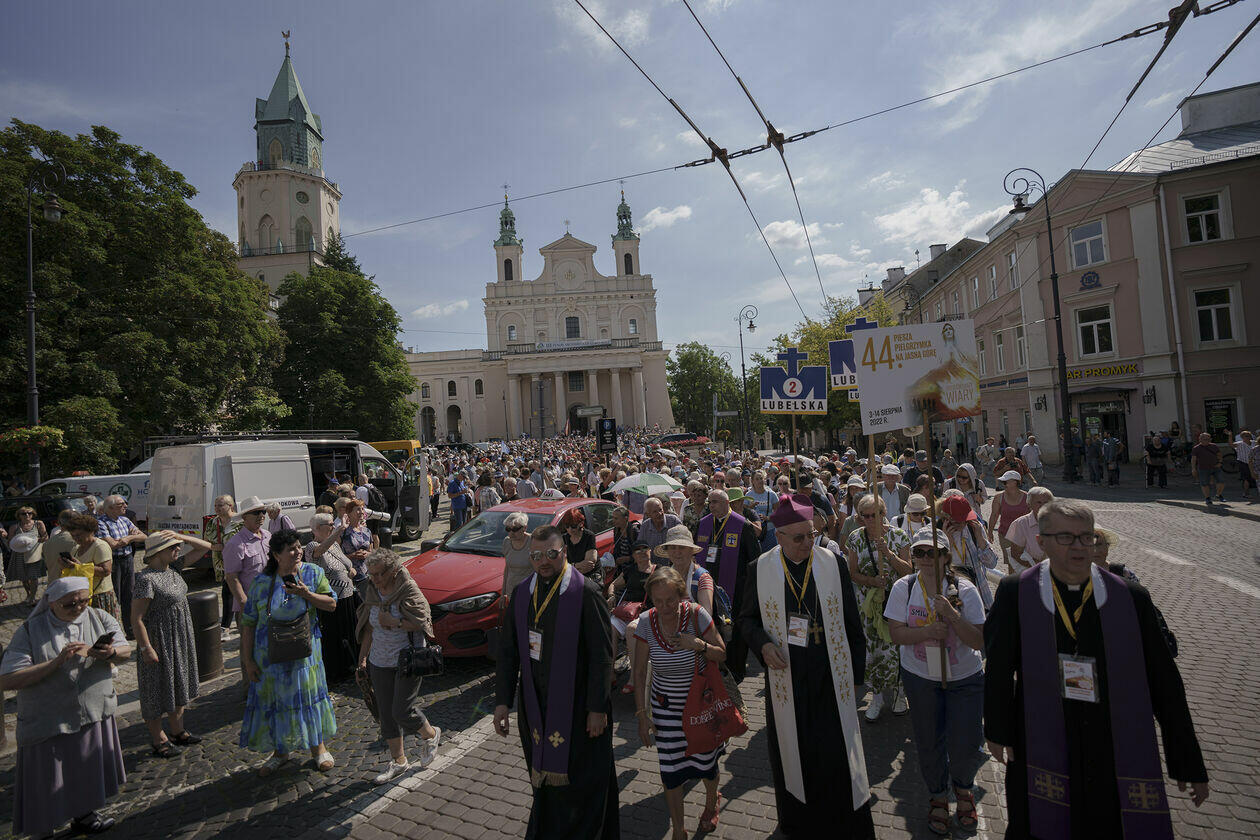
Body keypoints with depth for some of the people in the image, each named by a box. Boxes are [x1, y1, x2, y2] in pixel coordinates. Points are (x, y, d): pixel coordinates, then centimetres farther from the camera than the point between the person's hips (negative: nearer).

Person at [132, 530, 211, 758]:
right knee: (157, 689, 6)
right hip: (159, 640, -8)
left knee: (178, 685, 19)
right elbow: (136, 618, -21)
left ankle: (177, 731, 34)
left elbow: (205, 547, 9)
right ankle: (158, 740, 21)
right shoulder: (146, 579, -21)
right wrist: (146, 648, -21)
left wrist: (181, 536, -6)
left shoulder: (174, 569, 3)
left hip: (180, 640, 9)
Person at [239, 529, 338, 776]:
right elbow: (248, 623, 0)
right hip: (269, 654, 1)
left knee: (308, 696, 7)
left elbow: (331, 604, -4)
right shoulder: (262, 582, -4)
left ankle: (318, 748, 27)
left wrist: (306, 594, -20)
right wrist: (248, 660, -3)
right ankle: (280, 752, 34)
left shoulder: (313, 573, -3)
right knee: (273, 701, 11)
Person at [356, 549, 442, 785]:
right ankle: (399, 761, 26)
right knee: (386, 714, 10)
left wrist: (394, 622, -21)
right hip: (380, 663, 6)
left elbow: (422, 621, -19)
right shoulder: (372, 592, 5)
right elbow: (369, 627, 15)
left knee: (402, 711, -7)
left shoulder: (409, 590, -15)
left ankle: (431, 735, 23)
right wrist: (363, 656, 12)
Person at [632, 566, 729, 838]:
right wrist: (642, 714, -5)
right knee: (670, 769, 5)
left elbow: (722, 654, -8)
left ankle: (712, 801, 50)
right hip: (665, 706, 1)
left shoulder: (696, 615, -20)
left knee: (705, 760, 15)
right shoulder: (647, 621, -15)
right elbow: (639, 672, -6)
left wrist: (699, 644, -28)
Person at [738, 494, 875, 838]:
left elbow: (851, 622, 2)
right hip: (787, 677, 1)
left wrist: (857, 669, 2)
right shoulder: (761, 569, -6)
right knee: (793, 751, 14)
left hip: (830, 677, 0)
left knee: (838, 750, 6)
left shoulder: (833, 564, -6)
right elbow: (747, 618, 4)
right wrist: (762, 644, -14)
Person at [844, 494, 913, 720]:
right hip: (868, 601, 2)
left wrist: (888, 553, -22)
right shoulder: (855, 538, -1)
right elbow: (852, 573, 1)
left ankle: (898, 692, 25)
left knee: (895, 645, -1)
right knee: (871, 647, 6)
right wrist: (871, 581, -17)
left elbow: (908, 570, -8)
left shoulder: (899, 536, -5)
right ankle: (876, 696, 24)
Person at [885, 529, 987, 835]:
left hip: (965, 678, -1)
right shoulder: (904, 587, -10)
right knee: (929, 744, 12)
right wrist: (928, 631, -26)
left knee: (966, 747, 1)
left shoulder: (965, 590, -14)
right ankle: (938, 795, 40)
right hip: (920, 677, 1)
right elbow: (896, 633, -11)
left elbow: (979, 641, -16)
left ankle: (963, 787, 37)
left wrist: (951, 615, -29)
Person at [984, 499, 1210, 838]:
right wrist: (998, 731, 2)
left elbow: (1164, 682, 2)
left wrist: (1189, 764, 6)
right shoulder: (1015, 592, -8)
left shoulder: (1132, 598, -4)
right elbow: (998, 666, -1)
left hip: (1117, 756, 1)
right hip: (1041, 752, -1)